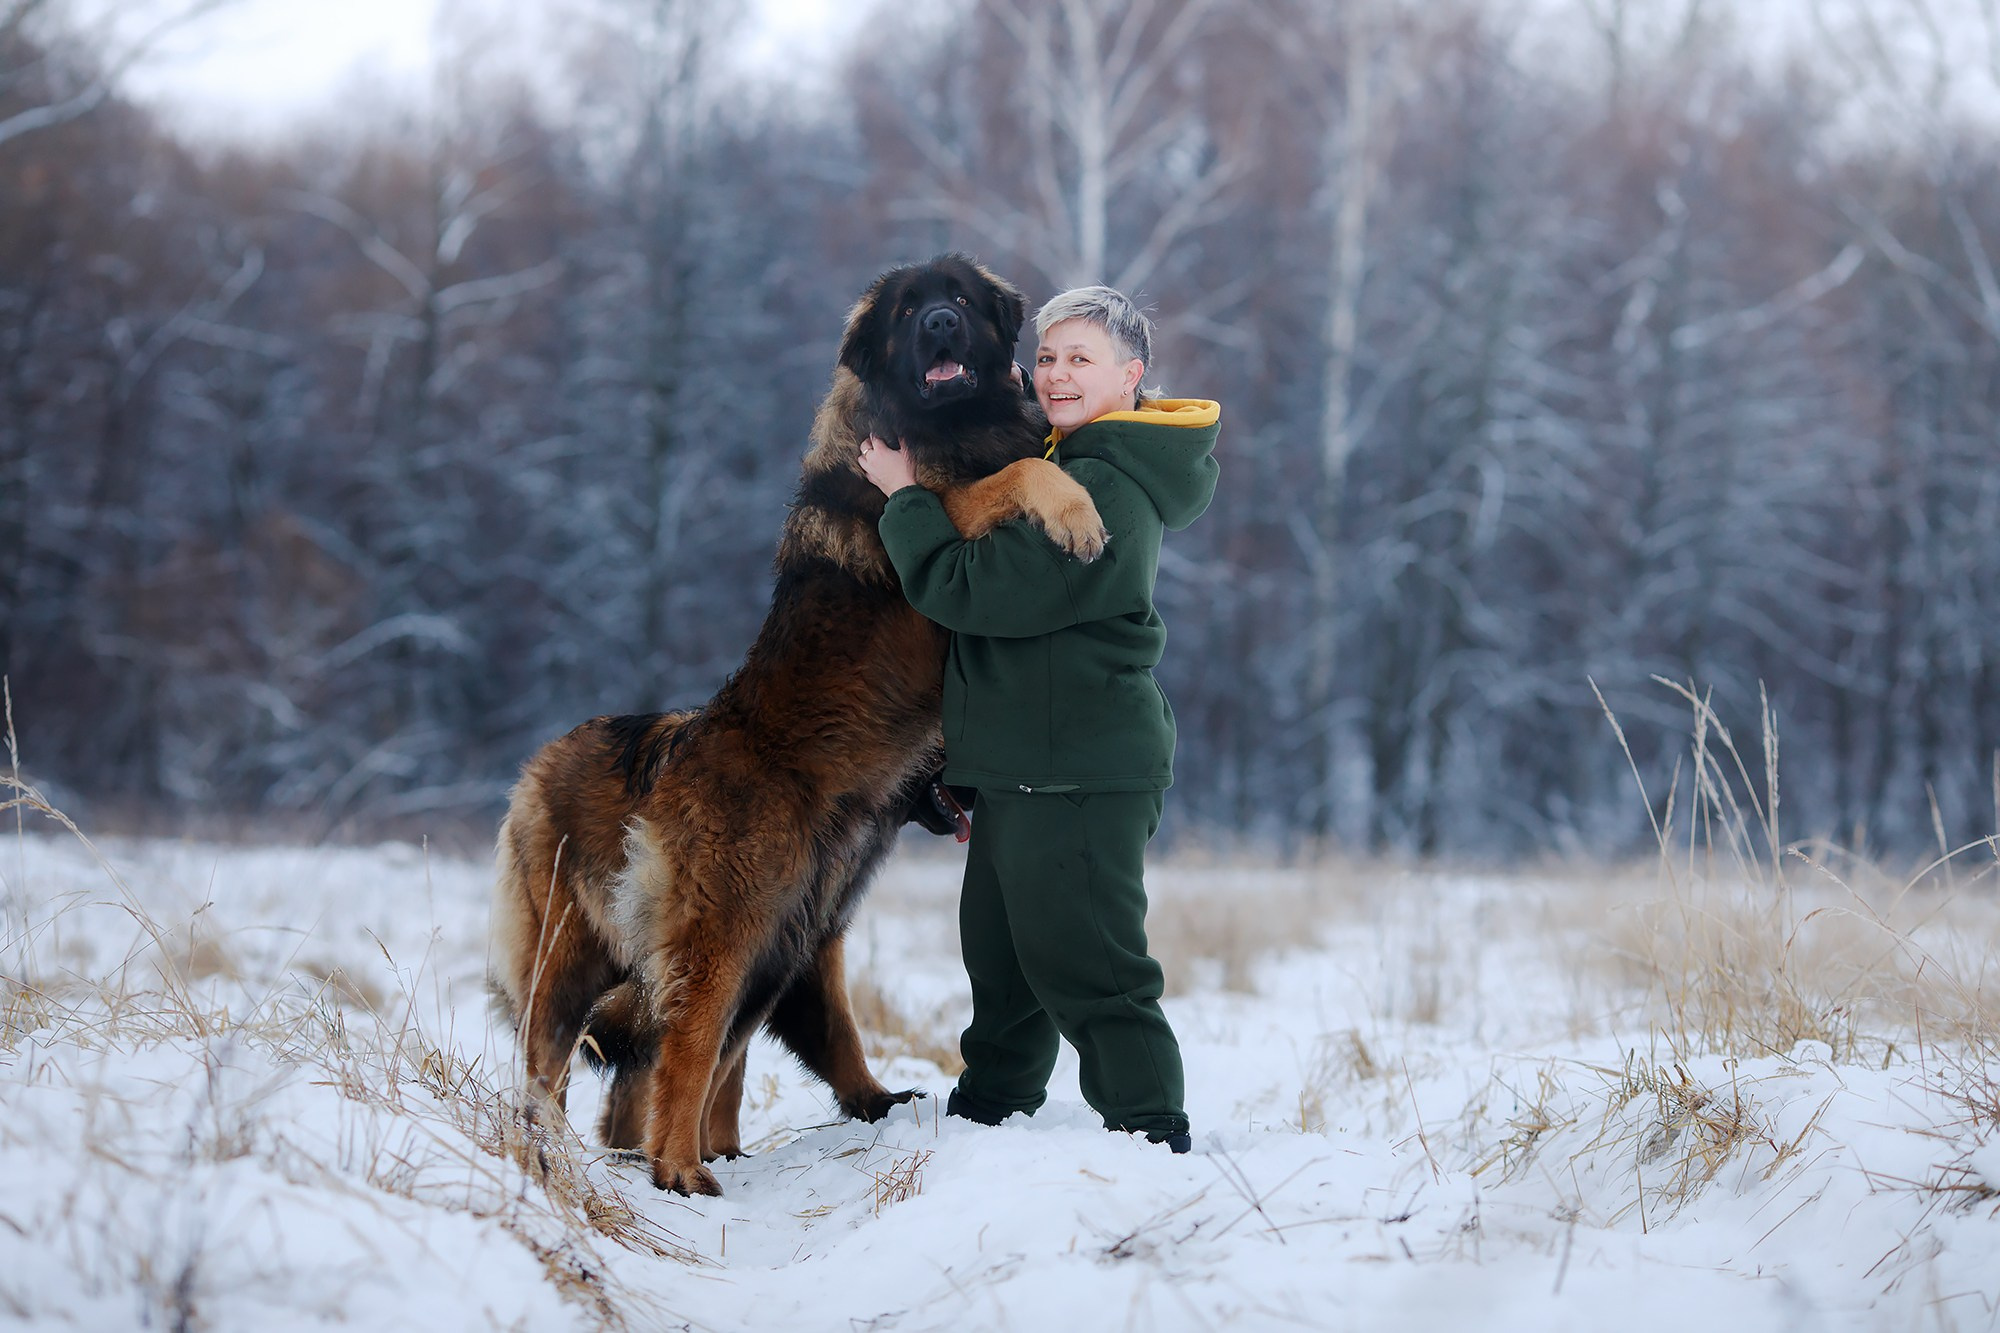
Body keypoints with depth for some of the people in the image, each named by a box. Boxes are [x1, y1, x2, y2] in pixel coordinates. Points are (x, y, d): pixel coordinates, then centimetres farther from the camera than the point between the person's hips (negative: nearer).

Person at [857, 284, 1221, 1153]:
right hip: (1022, 770, 11)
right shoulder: (1069, 463, 16)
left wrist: (906, 495, -9)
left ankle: (1151, 1137, -2)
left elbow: (968, 588, -20)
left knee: (1084, 968, -8)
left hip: (1078, 780, -11)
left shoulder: (1105, 492, -19)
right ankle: (989, 1108, 36)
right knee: (1002, 954, 21)